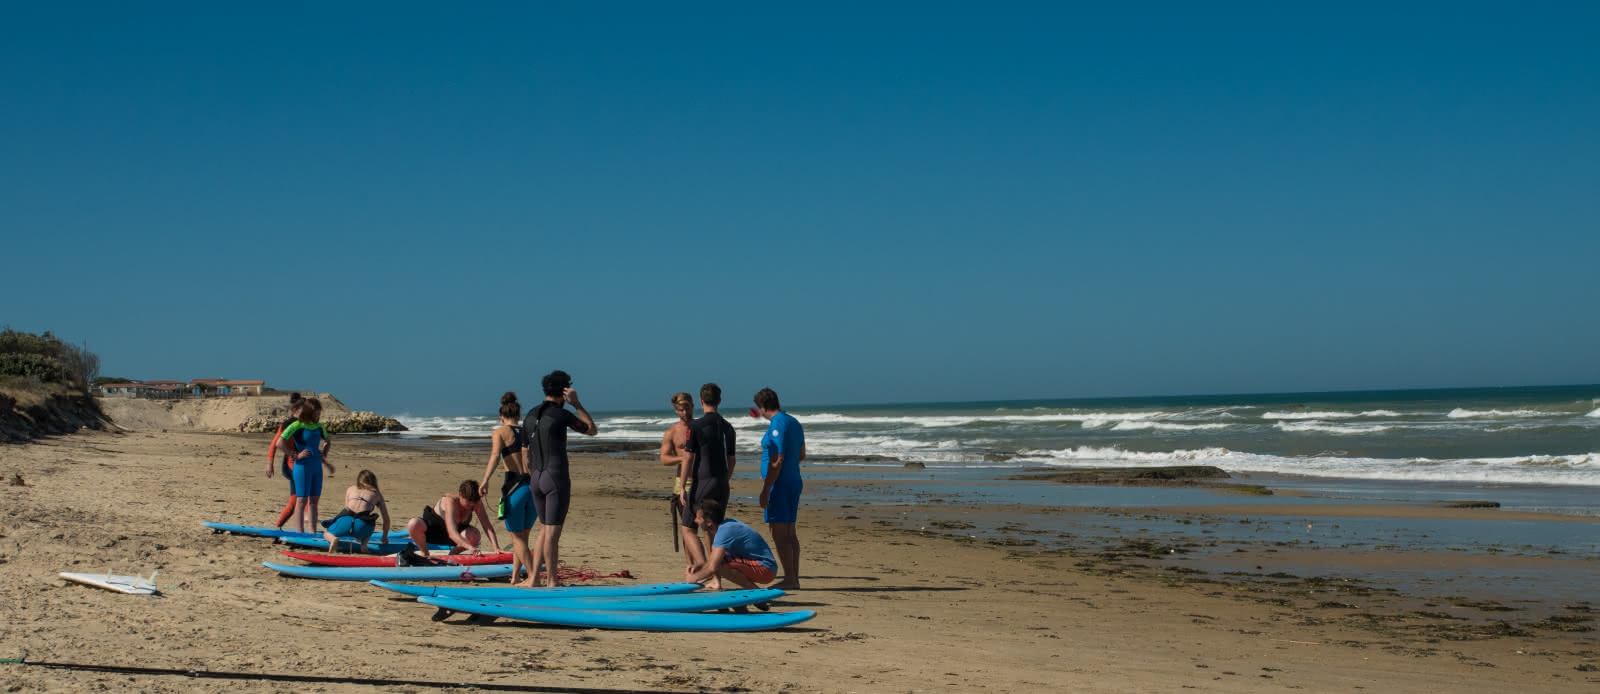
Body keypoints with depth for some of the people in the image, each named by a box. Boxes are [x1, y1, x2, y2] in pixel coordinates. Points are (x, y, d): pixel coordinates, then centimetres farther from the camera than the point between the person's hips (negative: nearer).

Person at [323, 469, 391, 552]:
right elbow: (386, 519, 26)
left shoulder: (351, 489, 28)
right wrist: (384, 538, 39)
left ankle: (333, 539, -7)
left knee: (326, 532, 30)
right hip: (362, 524, 0)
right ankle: (363, 543, 4)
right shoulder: (377, 494, 24)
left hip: (345, 520, 0)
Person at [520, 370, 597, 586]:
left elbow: (525, 453, 15)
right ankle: (553, 582, 3)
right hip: (556, 478, -7)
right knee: (552, 532, -3)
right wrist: (577, 404, 0)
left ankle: (534, 579, 13)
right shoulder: (561, 415, -11)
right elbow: (592, 430, 2)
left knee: (544, 529, 16)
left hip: (537, 479, 7)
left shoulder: (531, 416, 9)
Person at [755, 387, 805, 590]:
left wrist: (765, 490, -20)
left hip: (779, 484, -10)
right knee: (789, 533, 13)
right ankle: (794, 578, 15)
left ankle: (789, 579, -5)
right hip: (794, 481, 10)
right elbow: (801, 455, 21)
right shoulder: (793, 422, 12)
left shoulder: (777, 425, -16)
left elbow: (777, 460, -21)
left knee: (779, 535, -6)